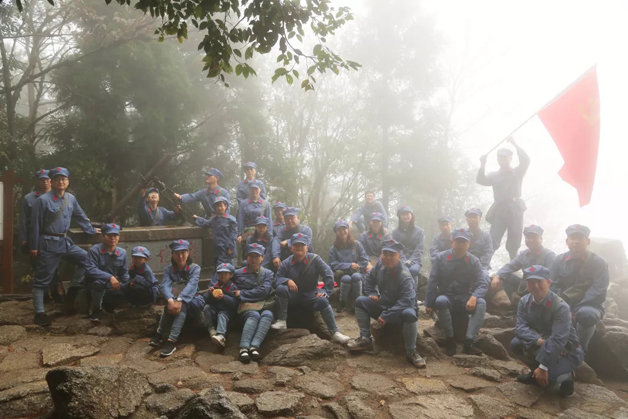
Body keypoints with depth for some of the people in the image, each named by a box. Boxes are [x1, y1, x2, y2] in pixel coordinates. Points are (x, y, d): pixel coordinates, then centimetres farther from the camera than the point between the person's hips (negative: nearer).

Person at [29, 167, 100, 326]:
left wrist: (92, 230, 26)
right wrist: (34, 246, -8)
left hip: (65, 241, 6)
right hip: (48, 243, -6)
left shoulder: (71, 199, 5)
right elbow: (35, 224, -9)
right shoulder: (43, 200, -13)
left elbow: (80, 216, 19)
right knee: (42, 279, 1)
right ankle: (39, 313, 10)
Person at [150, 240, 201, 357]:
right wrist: (170, 300, -39)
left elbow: (191, 285, -23)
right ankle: (160, 333, -27)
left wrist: (179, 300, -41)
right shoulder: (168, 269, 1)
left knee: (181, 305, -35)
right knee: (171, 302, -32)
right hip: (174, 300, 2)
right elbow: (165, 285, -18)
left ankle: (171, 341, -44)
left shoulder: (195, 268, -5)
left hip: (190, 303, -2)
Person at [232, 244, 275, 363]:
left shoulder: (267, 273, 11)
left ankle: (254, 347, -49)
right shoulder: (238, 273, 13)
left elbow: (263, 291, -4)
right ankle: (244, 348, -51)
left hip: (264, 306, 1)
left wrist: (242, 294, -5)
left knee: (267, 315, -34)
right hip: (247, 307, -1)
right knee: (254, 315, -35)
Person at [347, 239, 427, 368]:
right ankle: (365, 339, -1)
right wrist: (372, 294, -3)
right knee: (360, 301, -6)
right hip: (383, 305, 7)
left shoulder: (404, 276, -29)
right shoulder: (380, 264, -8)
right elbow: (370, 278, 13)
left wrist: (386, 316, -35)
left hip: (400, 311, -6)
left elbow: (407, 301, -36)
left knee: (409, 314, -39)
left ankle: (411, 352, -20)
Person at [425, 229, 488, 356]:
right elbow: (432, 282, -3)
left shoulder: (474, 261, -2)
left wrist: (474, 296, -30)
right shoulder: (440, 258, -5)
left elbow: (483, 283, -9)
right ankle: (449, 340, -23)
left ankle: (469, 343, -34)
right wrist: (429, 303, -5)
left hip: (465, 298, 1)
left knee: (481, 303, -30)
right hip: (446, 297, -1)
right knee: (440, 301, -37)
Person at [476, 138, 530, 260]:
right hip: (499, 209, 1)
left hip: (514, 209, -1)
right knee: (493, 240, -9)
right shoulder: (494, 175, 15)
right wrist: (483, 165, -8)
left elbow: (525, 160, -8)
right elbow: (480, 180, 2)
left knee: (514, 241, 7)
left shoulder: (517, 172, 9)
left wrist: (515, 144, -10)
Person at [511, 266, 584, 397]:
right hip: (542, 344, 6)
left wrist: (543, 367, -33)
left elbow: (557, 340, -32)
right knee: (516, 343, -20)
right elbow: (520, 328, -15)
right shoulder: (524, 301, -9)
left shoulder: (561, 307, -27)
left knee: (547, 378, -29)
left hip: (566, 350, -5)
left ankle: (567, 377, 8)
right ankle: (535, 372, 6)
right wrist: (539, 341, -35)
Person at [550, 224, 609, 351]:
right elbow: (553, 287, -3)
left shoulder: (598, 263, -7)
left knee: (586, 314, -37)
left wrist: (575, 310, -23)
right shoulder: (559, 260, 1)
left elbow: (598, 292, -14)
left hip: (589, 305, -2)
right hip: (564, 304, 2)